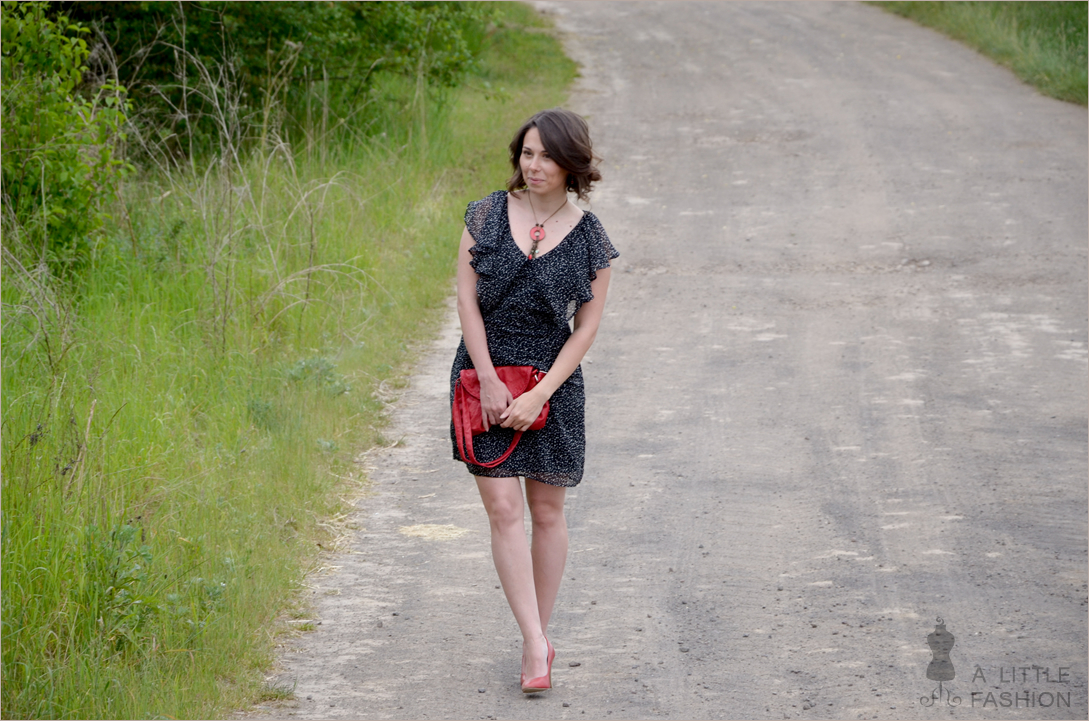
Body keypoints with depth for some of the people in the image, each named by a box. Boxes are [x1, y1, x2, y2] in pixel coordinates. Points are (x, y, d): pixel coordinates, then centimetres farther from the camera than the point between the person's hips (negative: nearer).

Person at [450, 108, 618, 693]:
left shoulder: (589, 238, -2)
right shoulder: (487, 215, 0)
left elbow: (587, 327, -2)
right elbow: (467, 298, -2)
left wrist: (540, 395, -11)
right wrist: (489, 381, -10)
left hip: (552, 382, 0)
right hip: (485, 376, 0)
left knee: (546, 512, 7)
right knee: (503, 509, -8)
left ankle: (538, 637, 20)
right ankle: (536, 643, -9)